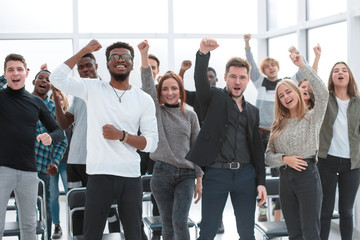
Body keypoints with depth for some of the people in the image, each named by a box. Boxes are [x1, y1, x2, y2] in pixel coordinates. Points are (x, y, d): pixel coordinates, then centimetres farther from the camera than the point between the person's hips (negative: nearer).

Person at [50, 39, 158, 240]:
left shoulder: (144, 100, 6)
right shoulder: (93, 89, 5)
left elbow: (152, 143, 2)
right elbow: (58, 78, -7)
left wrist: (122, 135, -12)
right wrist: (84, 51, -2)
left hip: (131, 177, 2)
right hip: (99, 175, -1)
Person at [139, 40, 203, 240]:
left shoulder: (190, 115, 6)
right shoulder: (157, 111, 4)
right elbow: (147, 83, -9)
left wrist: (199, 180, 3)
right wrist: (144, 54, -21)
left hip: (186, 174, 0)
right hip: (162, 172, 0)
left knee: (180, 221, -10)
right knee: (167, 223, 7)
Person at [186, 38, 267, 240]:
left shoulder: (253, 111, 15)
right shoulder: (214, 98, 4)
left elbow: (258, 148, 14)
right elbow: (200, 80, -17)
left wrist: (261, 182, 7)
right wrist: (204, 54, -34)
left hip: (246, 174, 4)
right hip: (216, 173, -4)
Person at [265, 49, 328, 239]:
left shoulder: (312, 117, 1)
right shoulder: (278, 125, 13)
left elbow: (322, 93, -18)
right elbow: (268, 156, 9)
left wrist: (302, 66, -16)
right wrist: (284, 159, -12)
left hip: (307, 175, -5)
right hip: (285, 179, 5)